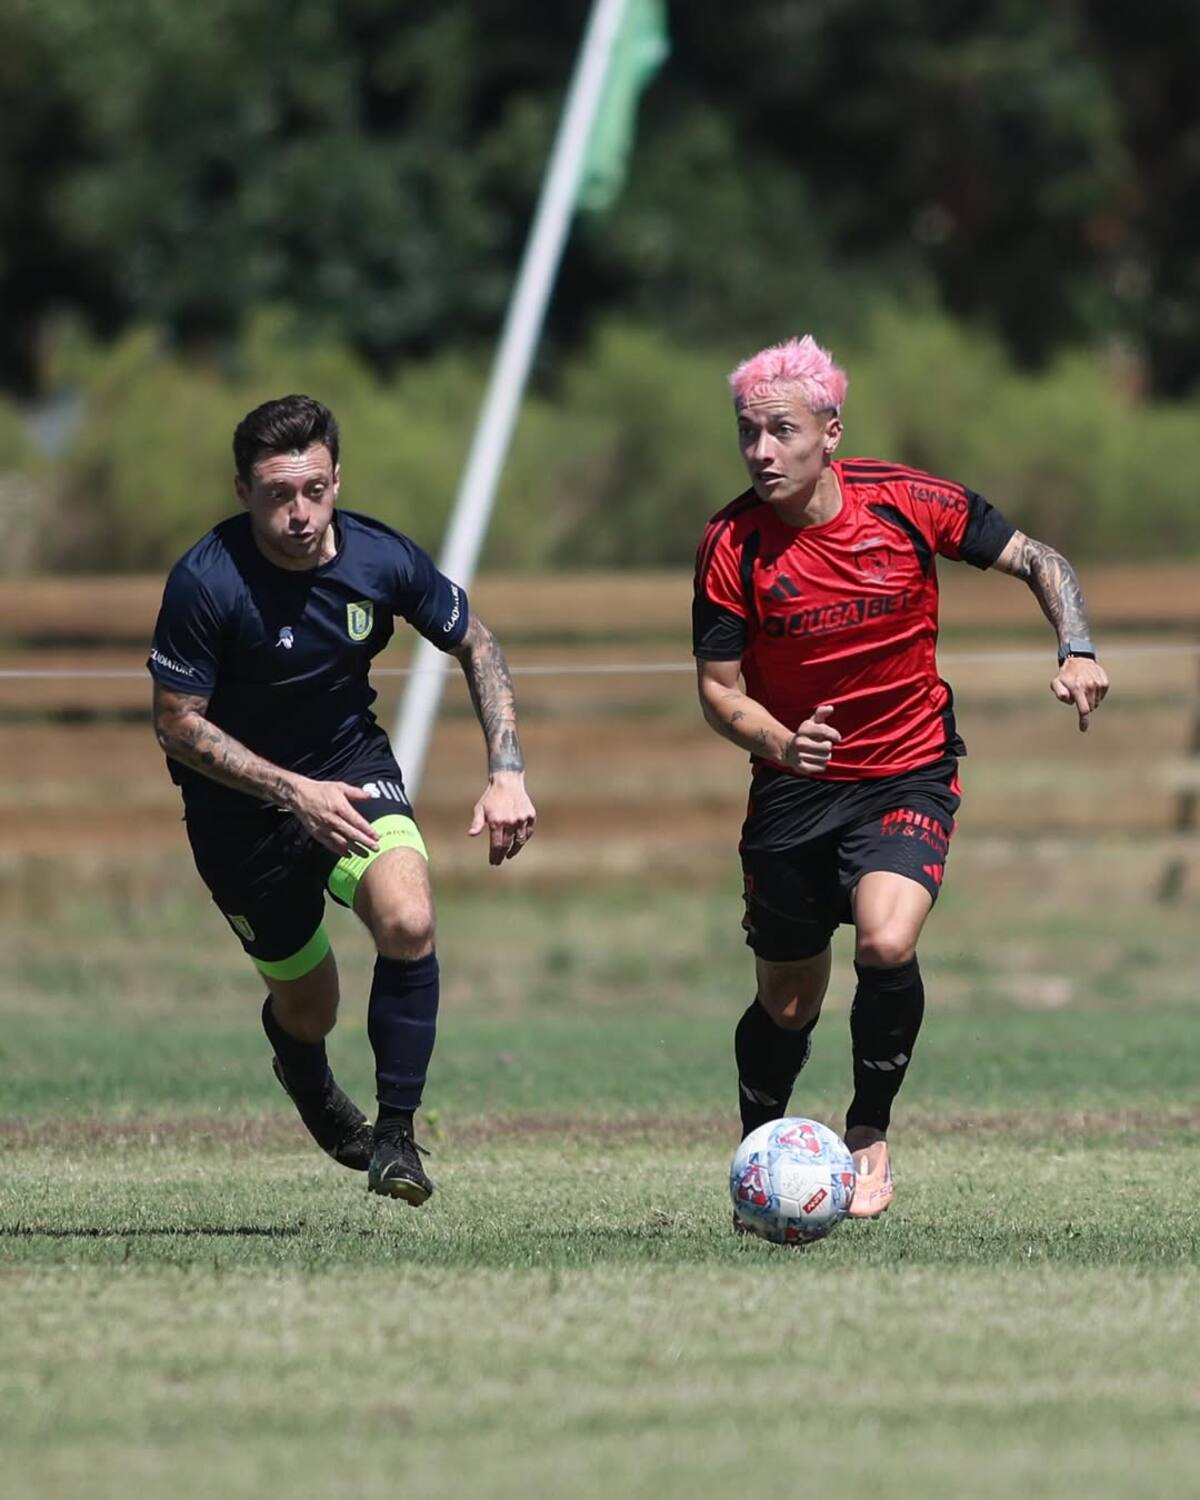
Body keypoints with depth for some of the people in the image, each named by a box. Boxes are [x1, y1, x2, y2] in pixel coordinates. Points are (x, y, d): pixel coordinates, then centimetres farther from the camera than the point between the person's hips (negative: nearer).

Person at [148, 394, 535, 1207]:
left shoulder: (382, 558, -17)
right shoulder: (205, 582, -27)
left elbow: (475, 644, 1)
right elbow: (177, 722, -19)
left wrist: (507, 773, -9)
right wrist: (295, 793, -29)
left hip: (351, 767, 2)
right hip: (239, 803, -2)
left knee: (408, 922, -27)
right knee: (308, 1007, 10)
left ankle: (396, 1136, -12)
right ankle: (306, 1080, 49)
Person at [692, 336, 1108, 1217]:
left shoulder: (908, 503, -13)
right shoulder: (732, 545, -12)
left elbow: (1037, 560, 0)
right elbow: (718, 689, -7)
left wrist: (1077, 651, -16)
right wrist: (780, 742, -27)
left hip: (909, 773, -1)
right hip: (793, 784, 1)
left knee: (887, 945, -26)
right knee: (787, 1005, 8)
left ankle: (870, 1134, -2)